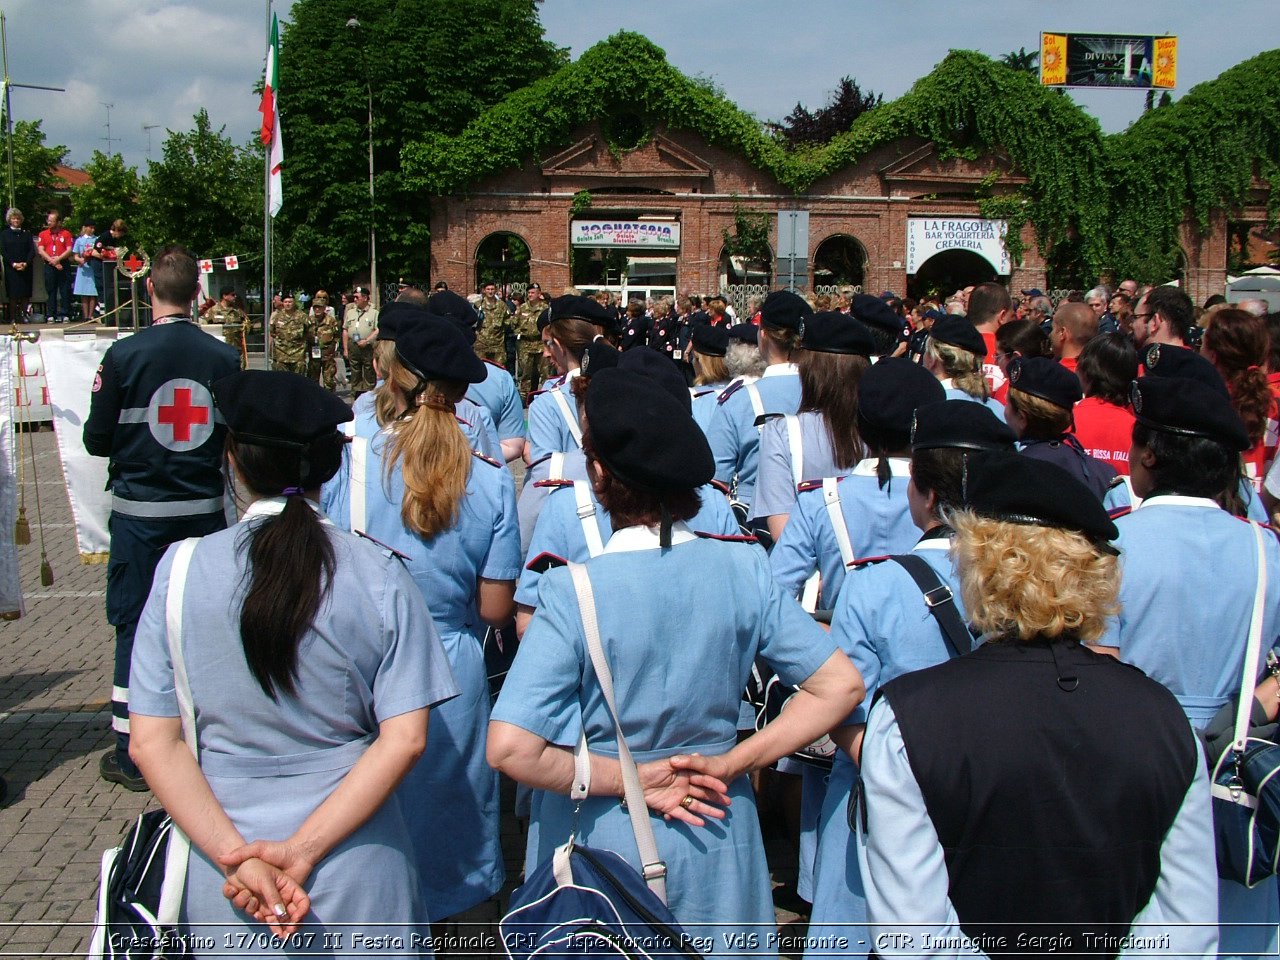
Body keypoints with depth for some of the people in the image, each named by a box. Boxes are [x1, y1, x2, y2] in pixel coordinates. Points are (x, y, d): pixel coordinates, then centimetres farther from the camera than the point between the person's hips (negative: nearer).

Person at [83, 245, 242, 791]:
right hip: (205, 510, 2)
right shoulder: (223, 358, -3)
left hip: (140, 511, -2)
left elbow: (97, 440, -5)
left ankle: (132, 754, 11)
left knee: (136, 625, 6)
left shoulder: (124, 355, -10)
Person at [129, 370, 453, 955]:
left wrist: (235, 857, -14)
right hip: (357, 866, 0)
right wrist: (304, 851, -14)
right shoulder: (379, 573, -9)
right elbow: (405, 740, -14)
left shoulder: (182, 569, -7)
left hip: (220, 859, 1)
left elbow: (152, 743, -10)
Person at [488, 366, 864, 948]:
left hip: (603, 838, -3)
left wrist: (631, 779, -14)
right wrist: (730, 763, -8)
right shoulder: (743, 569, -12)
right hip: (715, 844, 3)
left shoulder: (573, 593, -21)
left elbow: (511, 749, -26)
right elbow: (841, 687, -8)